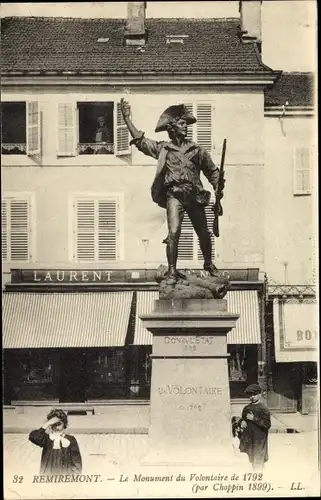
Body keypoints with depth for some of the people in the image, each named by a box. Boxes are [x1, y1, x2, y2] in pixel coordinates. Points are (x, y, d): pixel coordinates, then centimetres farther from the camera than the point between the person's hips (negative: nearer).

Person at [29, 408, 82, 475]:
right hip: (47, 476, 1)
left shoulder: (71, 440, 4)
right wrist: (48, 424, -15)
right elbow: (33, 437, -16)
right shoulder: (46, 438, 5)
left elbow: (77, 462, 2)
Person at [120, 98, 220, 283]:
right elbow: (140, 140, 7)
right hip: (174, 195, -2)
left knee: (204, 234, 10)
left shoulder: (197, 149, 12)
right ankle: (172, 271, -10)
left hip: (195, 195, 2)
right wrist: (127, 118, 3)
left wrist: (218, 188, 4)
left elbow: (212, 171, 18)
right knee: (174, 233, -17)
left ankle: (209, 264, 34)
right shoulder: (163, 148, 9)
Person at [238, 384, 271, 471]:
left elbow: (267, 424, -13)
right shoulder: (246, 408, 12)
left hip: (259, 441, -6)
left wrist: (254, 419, -15)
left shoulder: (263, 409, -6)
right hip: (247, 439, 6)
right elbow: (241, 420, 25)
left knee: (258, 464, -3)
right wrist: (242, 423, 2)